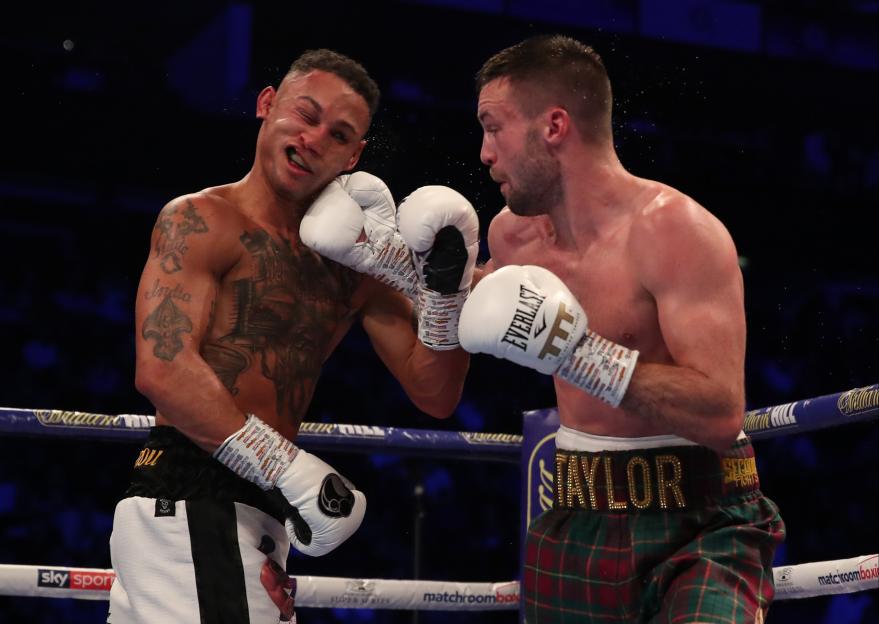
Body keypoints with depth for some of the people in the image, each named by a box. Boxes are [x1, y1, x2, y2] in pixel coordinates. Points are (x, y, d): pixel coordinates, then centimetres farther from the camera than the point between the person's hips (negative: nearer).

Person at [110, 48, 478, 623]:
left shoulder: (353, 264, 13)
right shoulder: (201, 221, -4)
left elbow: (436, 397, 13)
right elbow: (163, 371, -18)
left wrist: (443, 285, -3)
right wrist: (295, 473, -20)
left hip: (254, 512, 7)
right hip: (190, 505, -7)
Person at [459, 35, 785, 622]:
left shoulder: (673, 229, -16)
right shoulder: (512, 232, 6)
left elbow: (721, 413, -27)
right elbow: (453, 349, 27)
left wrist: (574, 352, -31)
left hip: (700, 523, -7)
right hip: (579, 523, 7)